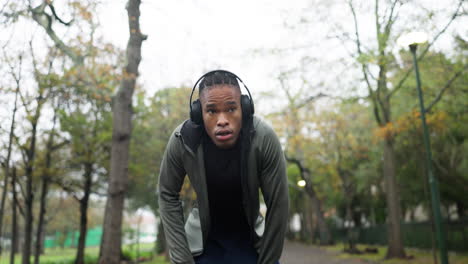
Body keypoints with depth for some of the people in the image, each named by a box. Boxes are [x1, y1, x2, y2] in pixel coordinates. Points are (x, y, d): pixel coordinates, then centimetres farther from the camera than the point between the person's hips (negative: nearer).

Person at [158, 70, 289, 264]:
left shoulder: (264, 138, -26)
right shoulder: (182, 139, -23)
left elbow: (278, 204, -16)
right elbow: (168, 195, -9)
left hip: (251, 239, 0)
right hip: (203, 241, 0)